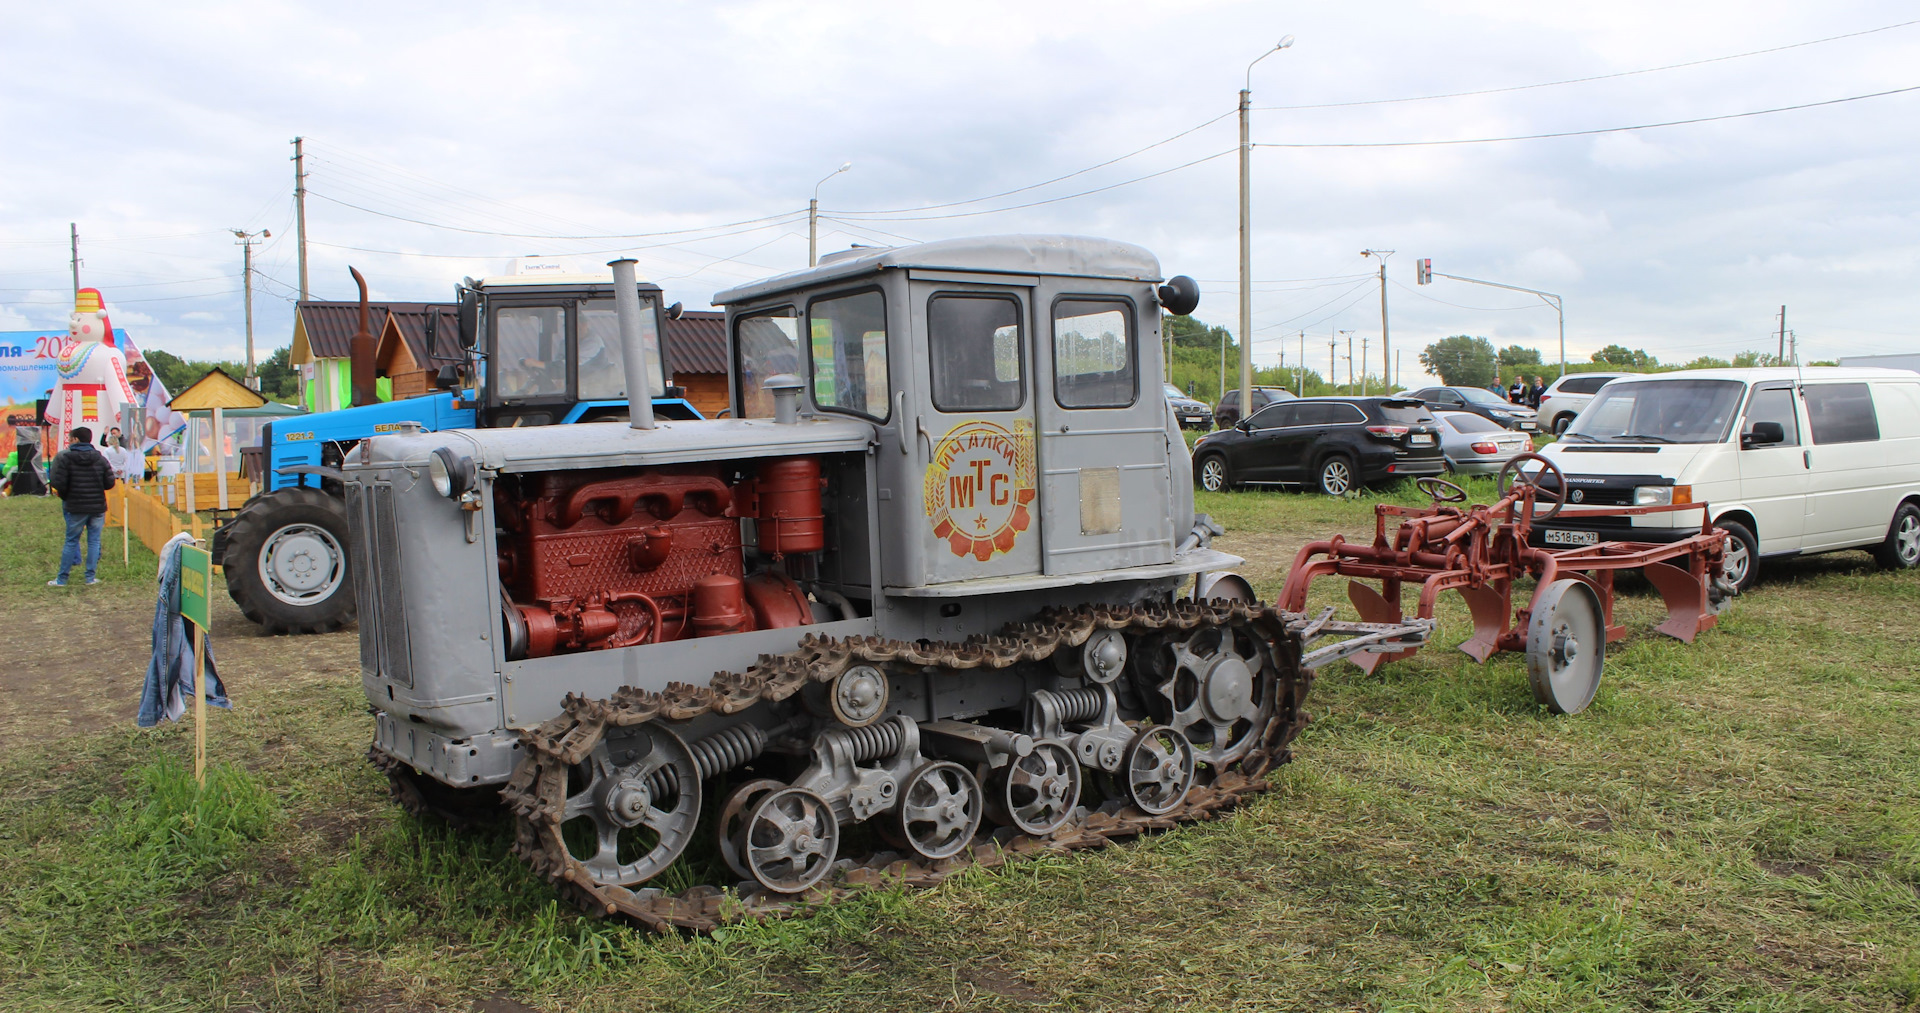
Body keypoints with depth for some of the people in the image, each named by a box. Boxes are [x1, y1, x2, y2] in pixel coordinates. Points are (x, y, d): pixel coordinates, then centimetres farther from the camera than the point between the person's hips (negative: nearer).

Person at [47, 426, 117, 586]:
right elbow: (110, 483, 0)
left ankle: (62, 578, 14)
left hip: (76, 507, -2)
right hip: (98, 507, 2)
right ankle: (90, 577, 9)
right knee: (94, 541, 7)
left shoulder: (65, 458, -8)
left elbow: (59, 483, -13)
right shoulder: (100, 459, 1)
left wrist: (64, 495, 8)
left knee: (71, 541, 7)